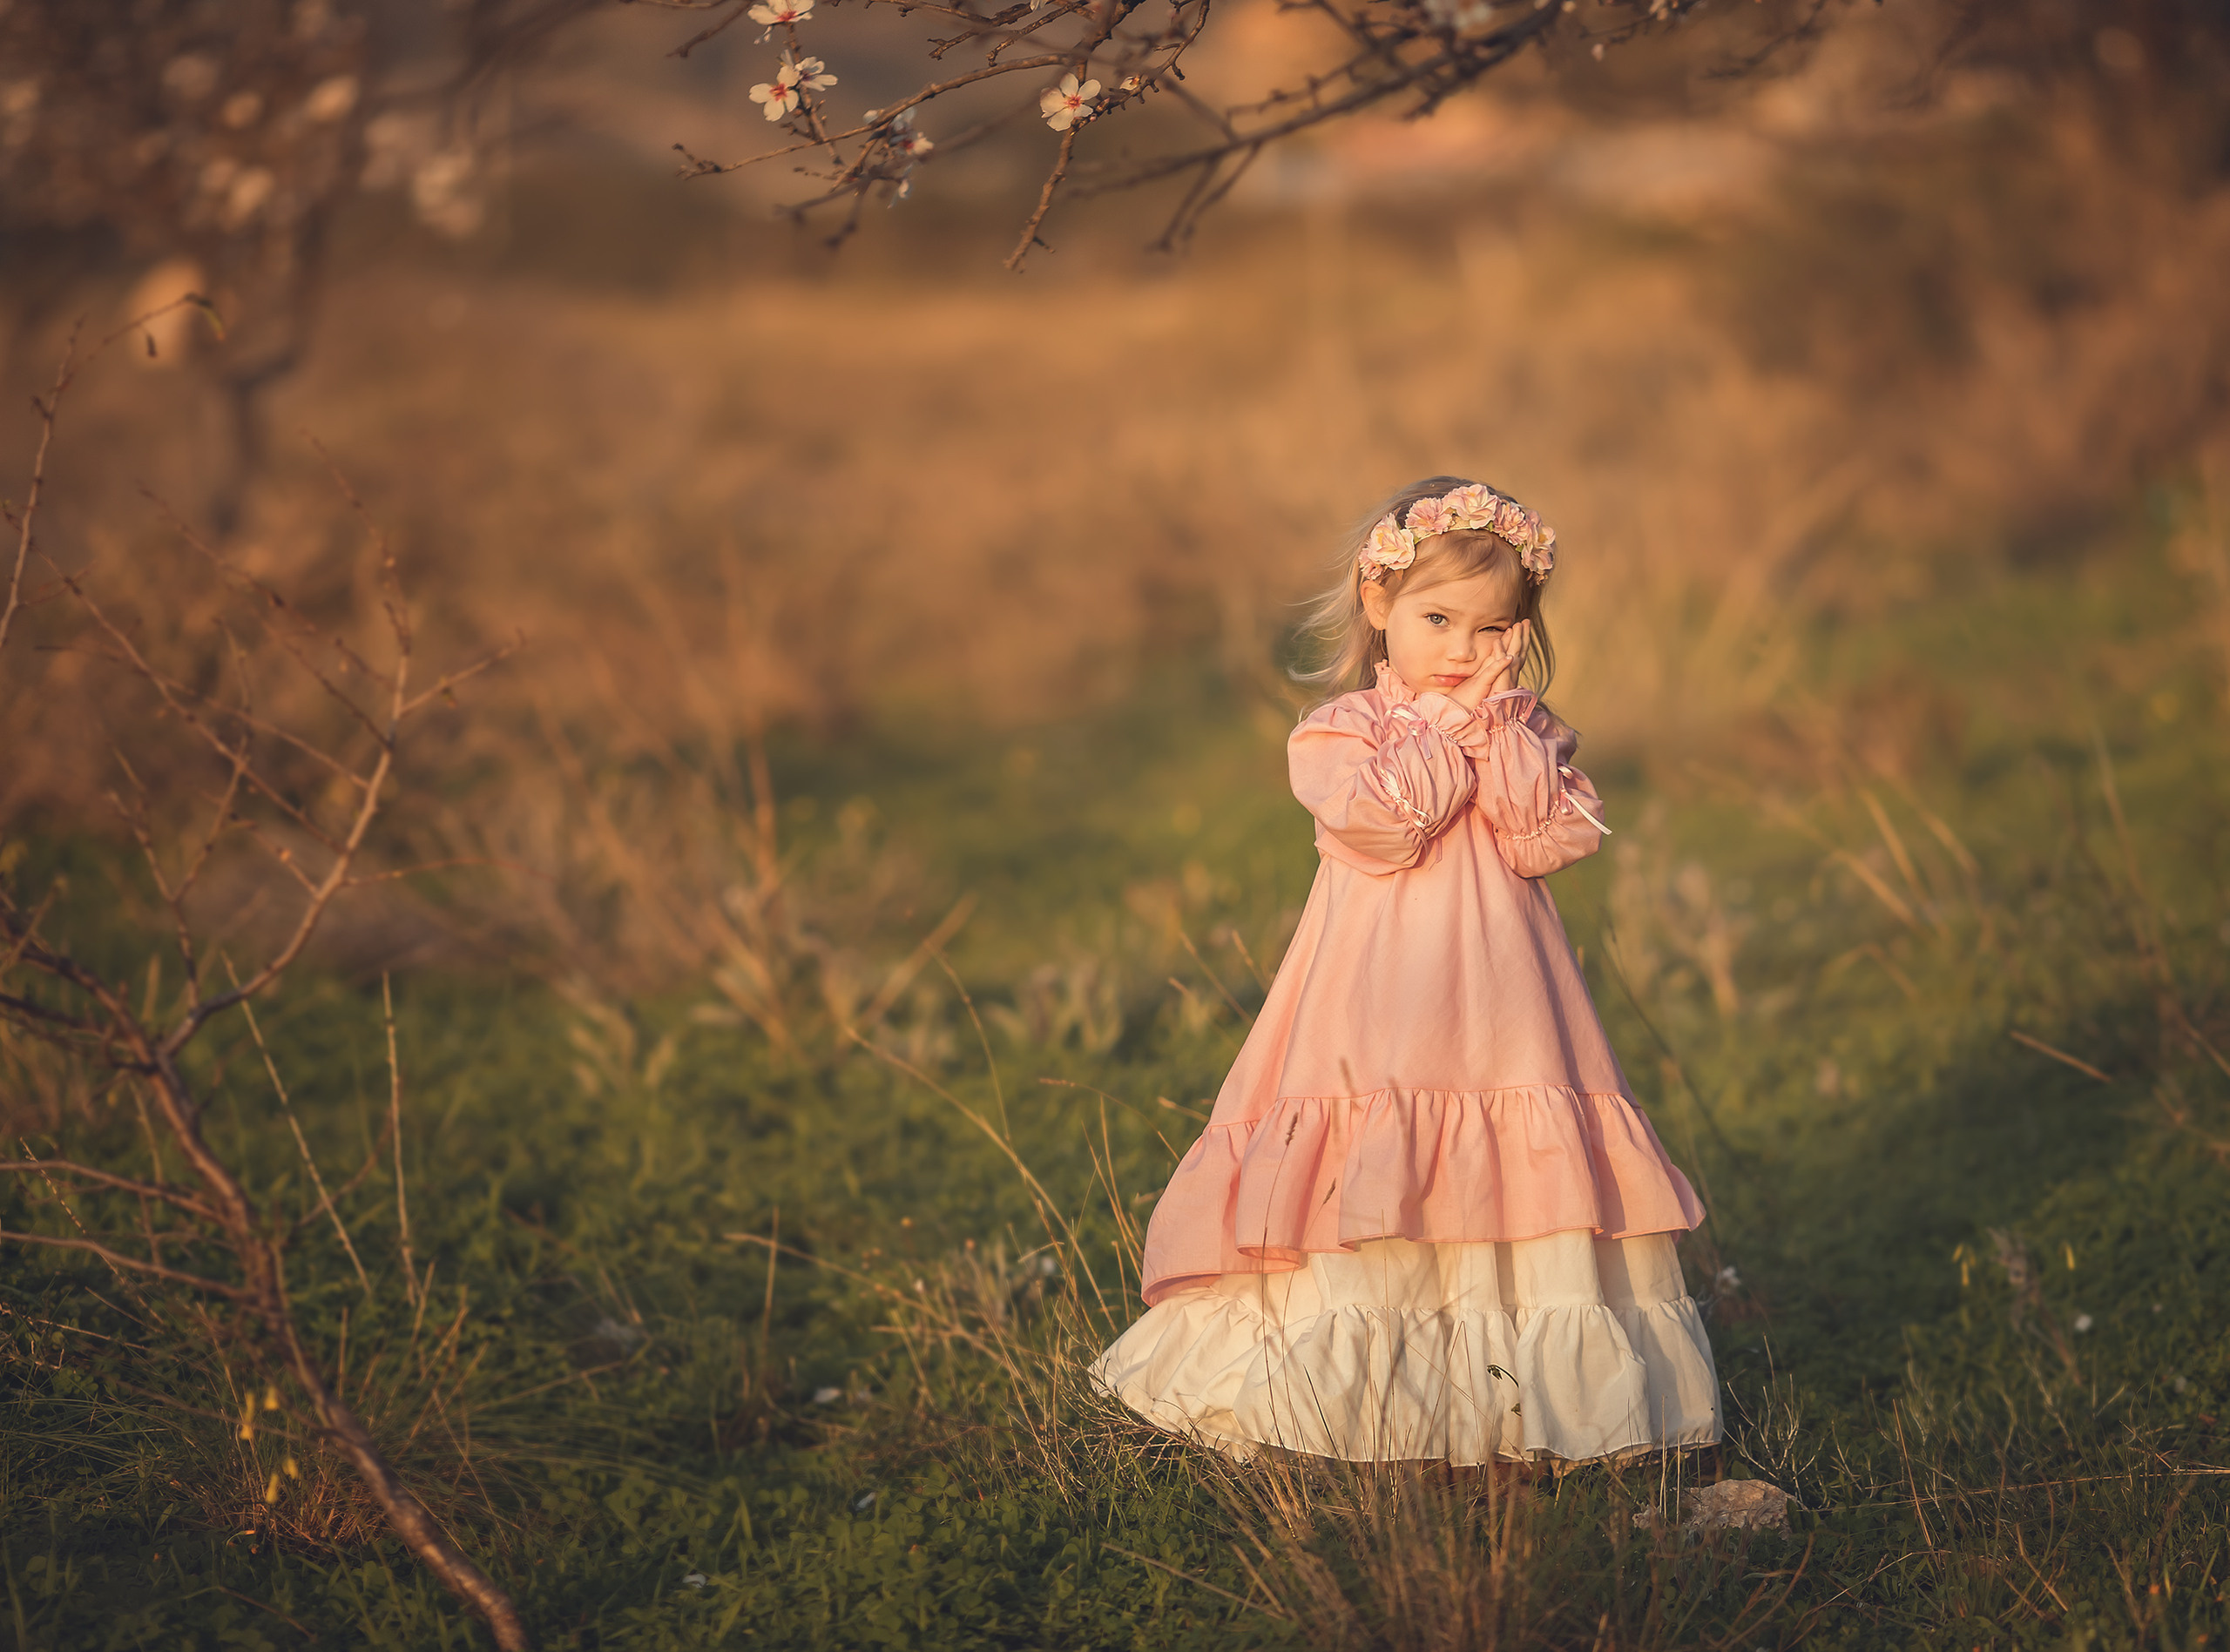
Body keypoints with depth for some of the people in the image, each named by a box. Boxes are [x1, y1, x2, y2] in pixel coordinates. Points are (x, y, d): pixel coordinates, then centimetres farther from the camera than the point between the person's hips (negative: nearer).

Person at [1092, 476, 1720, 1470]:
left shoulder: (1528, 736, 12)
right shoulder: (1336, 732, 2)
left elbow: (1555, 838, -4)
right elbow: (1381, 824, -16)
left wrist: (1496, 726, -6)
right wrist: (1447, 723, -8)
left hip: (1500, 994, 3)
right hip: (1376, 1001, -3)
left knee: (1515, 1161, -3)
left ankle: (1522, 1391, 3)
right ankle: (1359, 1389, -3)